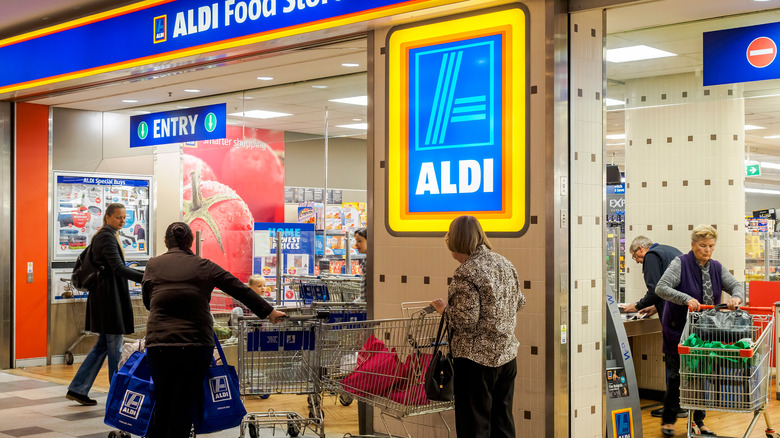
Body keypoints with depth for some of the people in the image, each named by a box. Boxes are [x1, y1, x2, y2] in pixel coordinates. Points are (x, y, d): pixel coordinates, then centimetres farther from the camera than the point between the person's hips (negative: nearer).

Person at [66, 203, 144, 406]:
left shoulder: (102, 236, 18)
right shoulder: (106, 237, -14)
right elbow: (118, 269, -24)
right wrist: (145, 278, -32)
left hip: (106, 296, 10)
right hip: (109, 296, -10)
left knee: (104, 344, 13)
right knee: (114, 346, -2)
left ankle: (77, 389, 14)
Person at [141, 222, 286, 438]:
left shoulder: (153, 265, 8)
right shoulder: (204, 267, 5)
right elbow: (240, 290, 8)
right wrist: (269, 311, 16)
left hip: (159, 344, 1)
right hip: (196, 345, -1)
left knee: (162, 403, 12)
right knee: (185, 404, 6)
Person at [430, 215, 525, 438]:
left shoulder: (465, 274, -19)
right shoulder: (505, 263, 5)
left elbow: (466, 321, -21)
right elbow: (519, 302, 16)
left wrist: (443, 309, -5)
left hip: (476, 360, -8)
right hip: (507, 355, 8)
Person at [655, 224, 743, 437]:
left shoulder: (716, 267, 8)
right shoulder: (680, 264, -10)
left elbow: (736, 285, 4)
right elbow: (661, 288, -21)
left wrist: (736, 297, -20)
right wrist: (686, 299, -35)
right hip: (678, 330, -5)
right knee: (677, 374, -2)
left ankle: (698, 420, 19)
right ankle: (668, 420, 11)